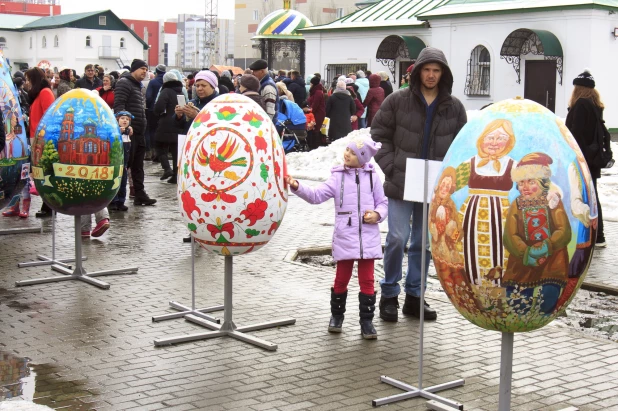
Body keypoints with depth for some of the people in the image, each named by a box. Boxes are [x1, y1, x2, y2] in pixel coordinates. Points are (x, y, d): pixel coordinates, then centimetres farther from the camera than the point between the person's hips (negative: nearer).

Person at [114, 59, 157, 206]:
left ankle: (140, 194, 17)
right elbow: (118, 105, -19)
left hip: (139, 133, 9)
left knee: (138, 166, 12)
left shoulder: (137, 85, 22)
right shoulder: (124, 83, -8)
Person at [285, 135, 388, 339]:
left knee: (367, 280, 3)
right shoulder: (338, 177, 4)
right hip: (344, 237, 0)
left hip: (368, 237, 0)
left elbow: (383, 202, 12)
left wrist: (377, 214, -8)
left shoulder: (372, 177, 6)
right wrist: (297, 187, -19)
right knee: (341, 279, 8)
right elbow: (316, 195, -5)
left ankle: (366, 320, 11)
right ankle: (336, 316, 26)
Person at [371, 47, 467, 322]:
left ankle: (414, 296, 22)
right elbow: (379, 136, 1)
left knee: (424, 242, 10)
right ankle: (389, 295, 10)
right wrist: (391, 169, -8)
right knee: (398, 238, -7)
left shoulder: (454, 107, 5)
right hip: (401, 185, -3)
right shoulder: (397, 101, -2)